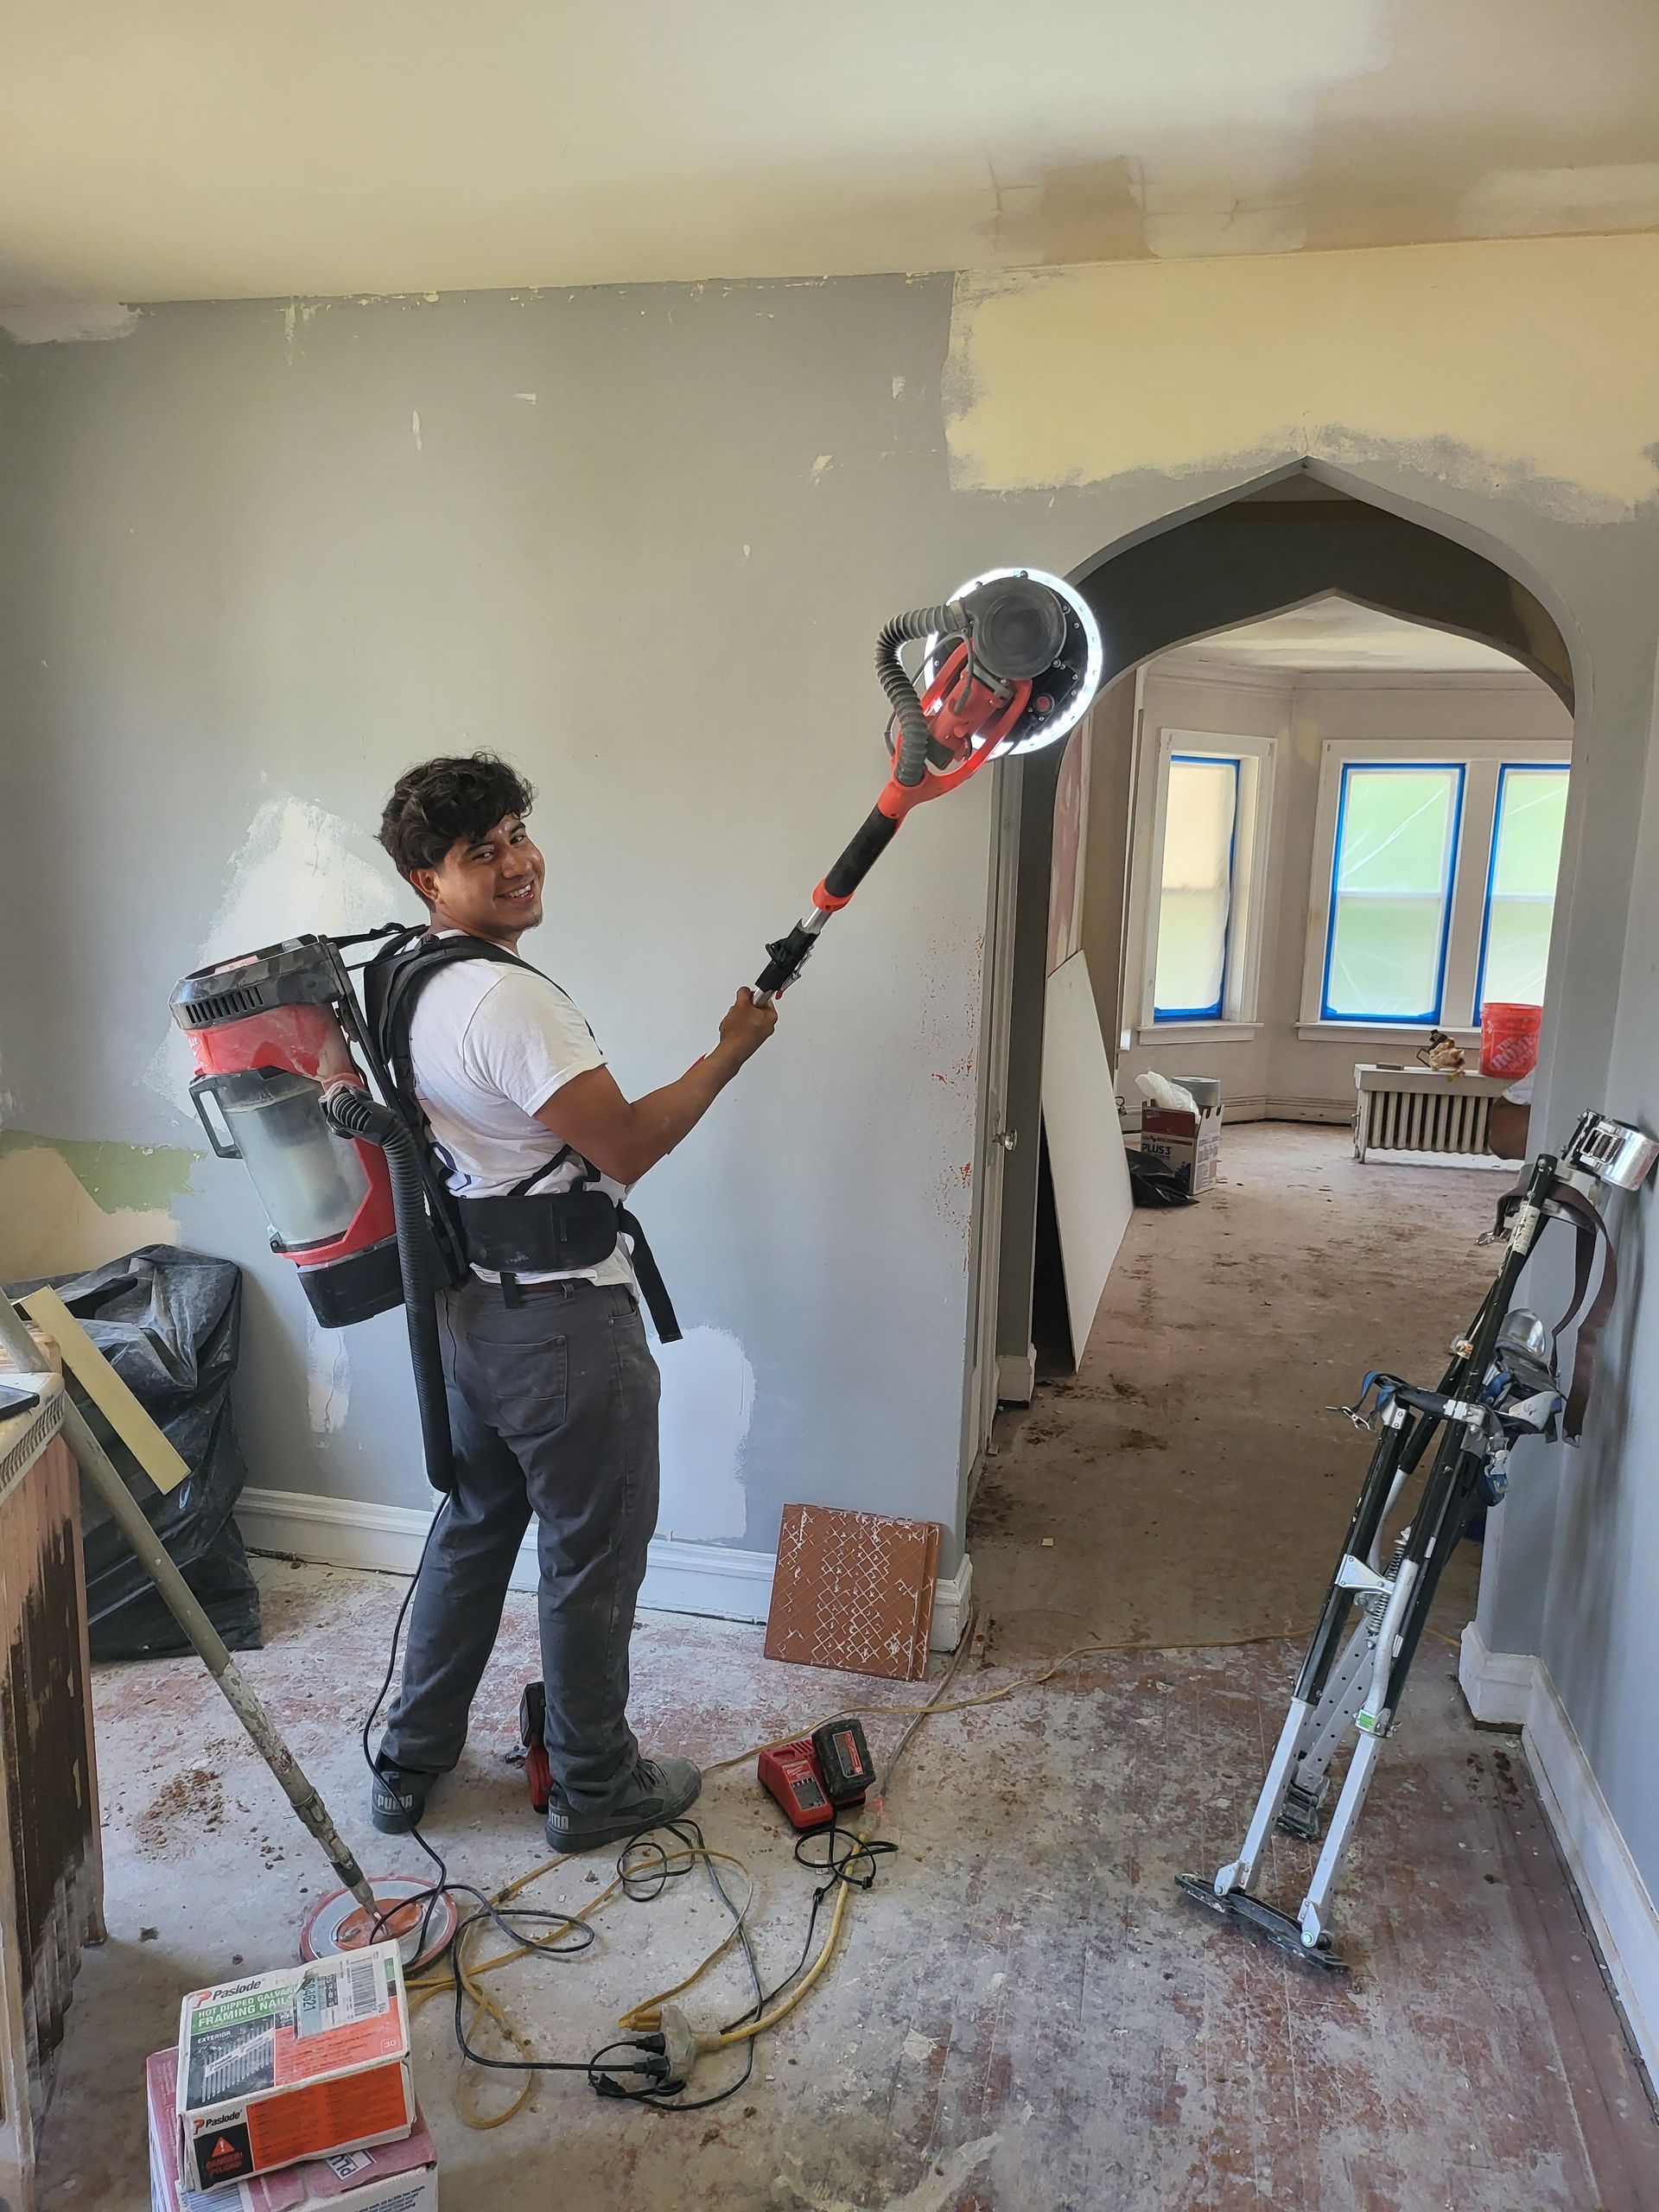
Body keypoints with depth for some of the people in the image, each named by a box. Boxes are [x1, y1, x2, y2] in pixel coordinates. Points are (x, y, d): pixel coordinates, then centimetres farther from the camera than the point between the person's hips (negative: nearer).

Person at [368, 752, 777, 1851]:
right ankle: (596, 1786, 29)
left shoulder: (412, 987, 6)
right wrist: (732, 1051, -11)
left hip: (468, 1310, 9)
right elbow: (626, 1150, -21)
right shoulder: (512, 997, -24)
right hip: (566, 1326, -9)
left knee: (473, 1531, 23)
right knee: (592, 1560, 9)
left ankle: (411, 1764, 38)